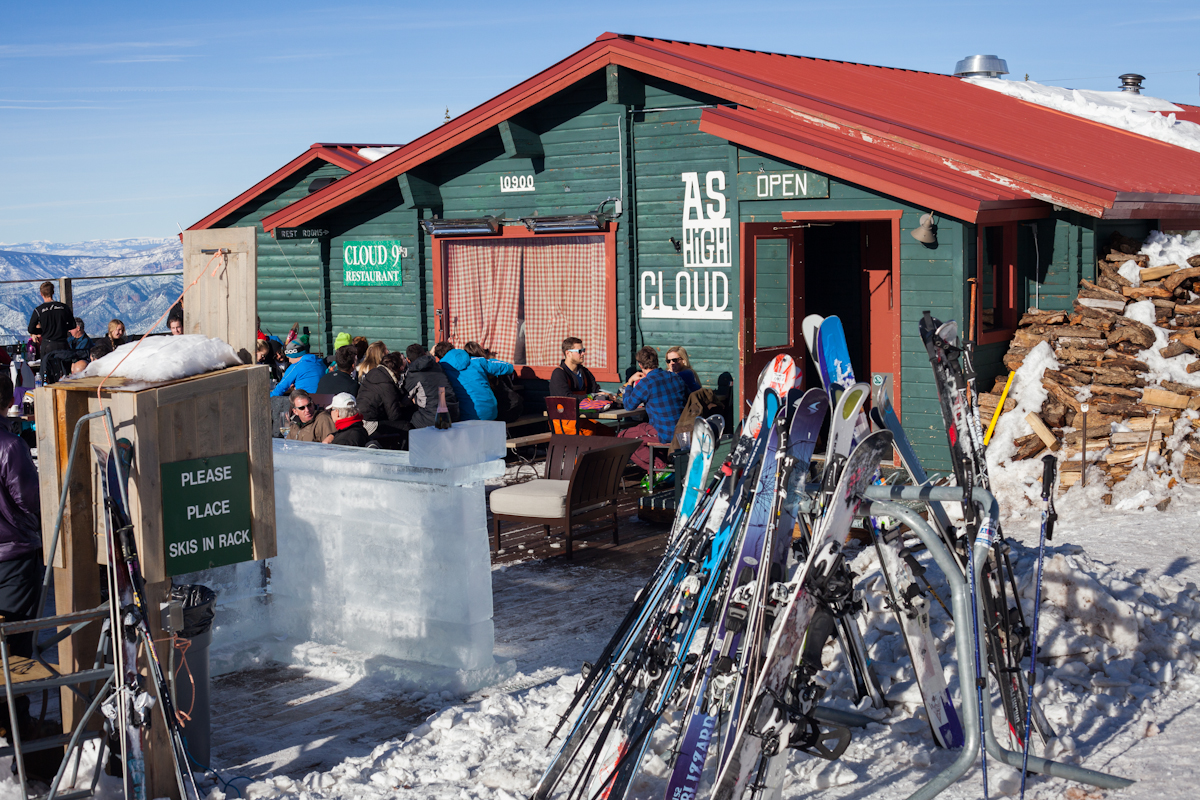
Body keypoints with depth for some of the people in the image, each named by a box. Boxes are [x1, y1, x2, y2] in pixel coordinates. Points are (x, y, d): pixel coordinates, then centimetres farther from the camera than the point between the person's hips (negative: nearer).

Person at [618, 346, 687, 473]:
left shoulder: (645, 383, -14)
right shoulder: (675, 377, 6)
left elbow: (628, 405, 2)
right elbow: (685, 398, 24)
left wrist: (630, 382, 17)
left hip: (663, 434, -8)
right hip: (681, 432, 8)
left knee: (622, 437, 6)